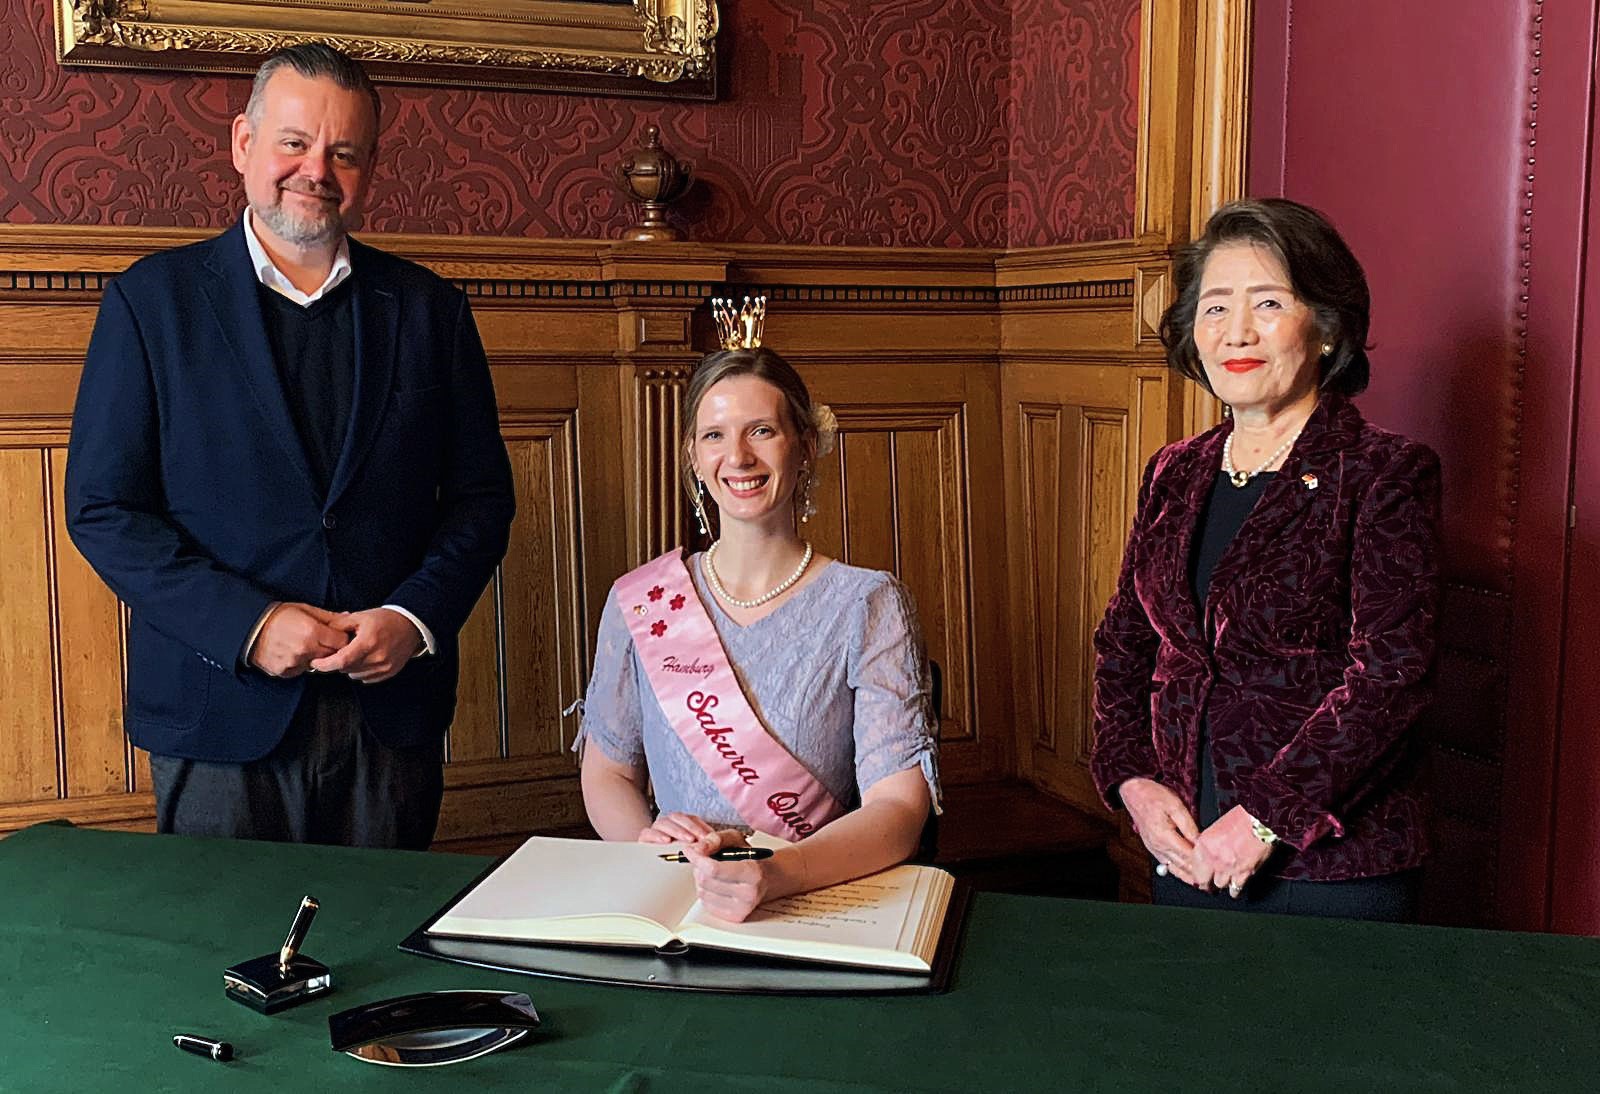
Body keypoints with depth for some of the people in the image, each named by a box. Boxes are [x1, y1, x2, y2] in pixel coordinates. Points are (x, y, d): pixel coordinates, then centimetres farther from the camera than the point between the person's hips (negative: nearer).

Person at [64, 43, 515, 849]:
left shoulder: (429, 309, 7)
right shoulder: (151, 300, 1)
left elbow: (481, 496, 7)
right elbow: (103, 508, -3)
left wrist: (415, 616, -10)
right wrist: (247, 624, -15)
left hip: (393, 713, 2)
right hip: (219, 715, -2)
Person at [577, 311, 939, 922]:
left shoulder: (869, 607, -2)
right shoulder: (639, 602, 7)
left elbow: (900, 808, -11)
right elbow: (606, 772, 12)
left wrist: (775, 876, -30)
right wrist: (645, 838, -11)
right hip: (666, 907, 1)